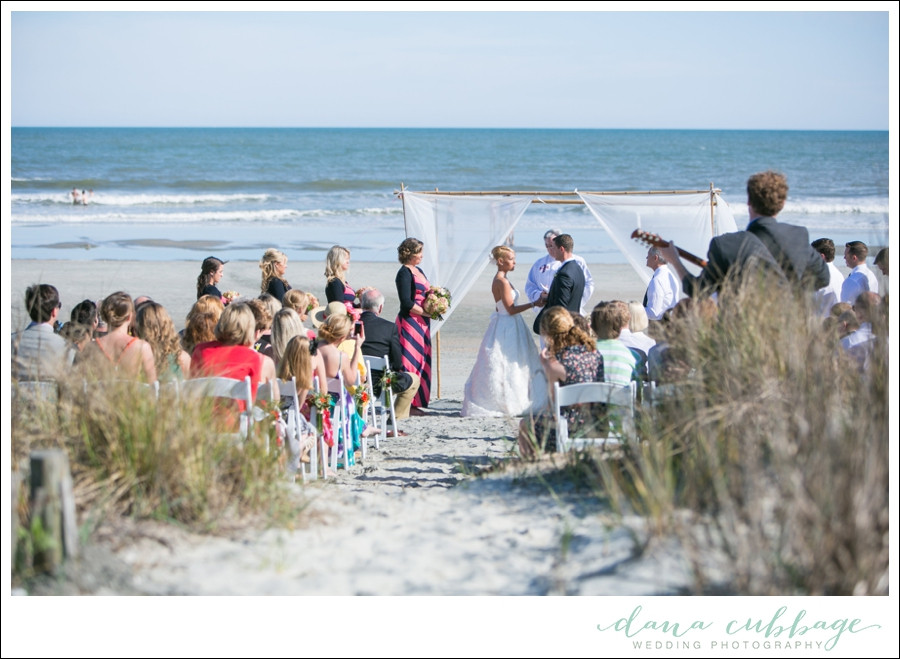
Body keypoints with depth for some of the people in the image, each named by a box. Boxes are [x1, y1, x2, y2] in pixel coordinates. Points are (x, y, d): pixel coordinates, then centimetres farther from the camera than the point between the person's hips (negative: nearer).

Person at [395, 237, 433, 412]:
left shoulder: (418, 271, 16)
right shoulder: (404, 273, -11)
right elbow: (407, 303, -18)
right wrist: (428, 312, -16)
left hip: (422, 323, 9)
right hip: (409, 322, -9)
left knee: (421, 361, 10)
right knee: (410, 362, -8)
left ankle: (415, 402, 15)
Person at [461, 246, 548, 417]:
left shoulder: (501, 280, 12)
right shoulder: (502, 281, -18)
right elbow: (511, 309, -20)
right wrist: (533, 303, -17)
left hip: (510, 327, 10)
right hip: (506, 329, -10)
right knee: (504, 367, -4)